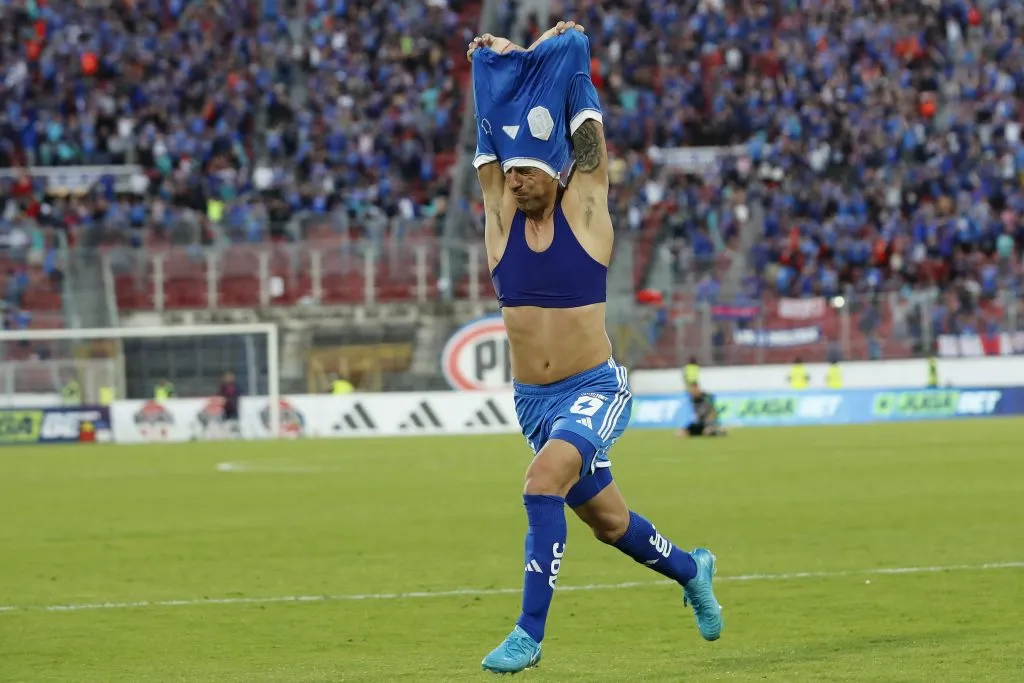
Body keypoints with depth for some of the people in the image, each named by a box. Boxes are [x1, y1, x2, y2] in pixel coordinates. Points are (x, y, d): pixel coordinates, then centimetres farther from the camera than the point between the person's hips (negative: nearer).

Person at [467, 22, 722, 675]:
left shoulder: (584, 211, -7)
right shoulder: (501, 219, 2)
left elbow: (588, 136, -5)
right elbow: (494, 139, 3)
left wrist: (571, 54, 1)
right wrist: (492, 64, 5)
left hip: (596, 390, -5)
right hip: (532, 399, 5)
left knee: (544, 481, -29)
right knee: (608, 520, 17)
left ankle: (530, 632, -26)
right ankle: (690, 569, 46)